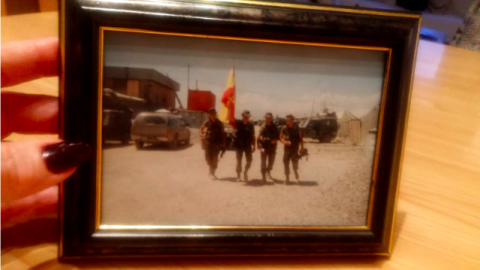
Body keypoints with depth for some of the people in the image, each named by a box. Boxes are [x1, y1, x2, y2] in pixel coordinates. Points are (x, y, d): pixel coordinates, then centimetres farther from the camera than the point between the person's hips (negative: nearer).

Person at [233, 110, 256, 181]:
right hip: (239, 145, -1)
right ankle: (238, 175, 20)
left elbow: (253, 136, 0)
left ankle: (245, 172, 27)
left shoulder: (251, 125, -3)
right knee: (239, 160, 8)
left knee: (249, 160, 2)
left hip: (248, 145, 1)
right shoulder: (238, 123, -5)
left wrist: (253, 145, -2)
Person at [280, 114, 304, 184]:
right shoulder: (284, 129, -3)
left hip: (295, 149, -1)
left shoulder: (296, 128, -2)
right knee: (286, 163, 3)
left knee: (295, 163, -7)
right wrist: (285, 142, -17)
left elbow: (300, 138, 4)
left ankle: (295, 170, 30)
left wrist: (301, 146, 1)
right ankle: (287, 179, 16)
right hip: (287, 148, 1)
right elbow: (281, 138, 2)